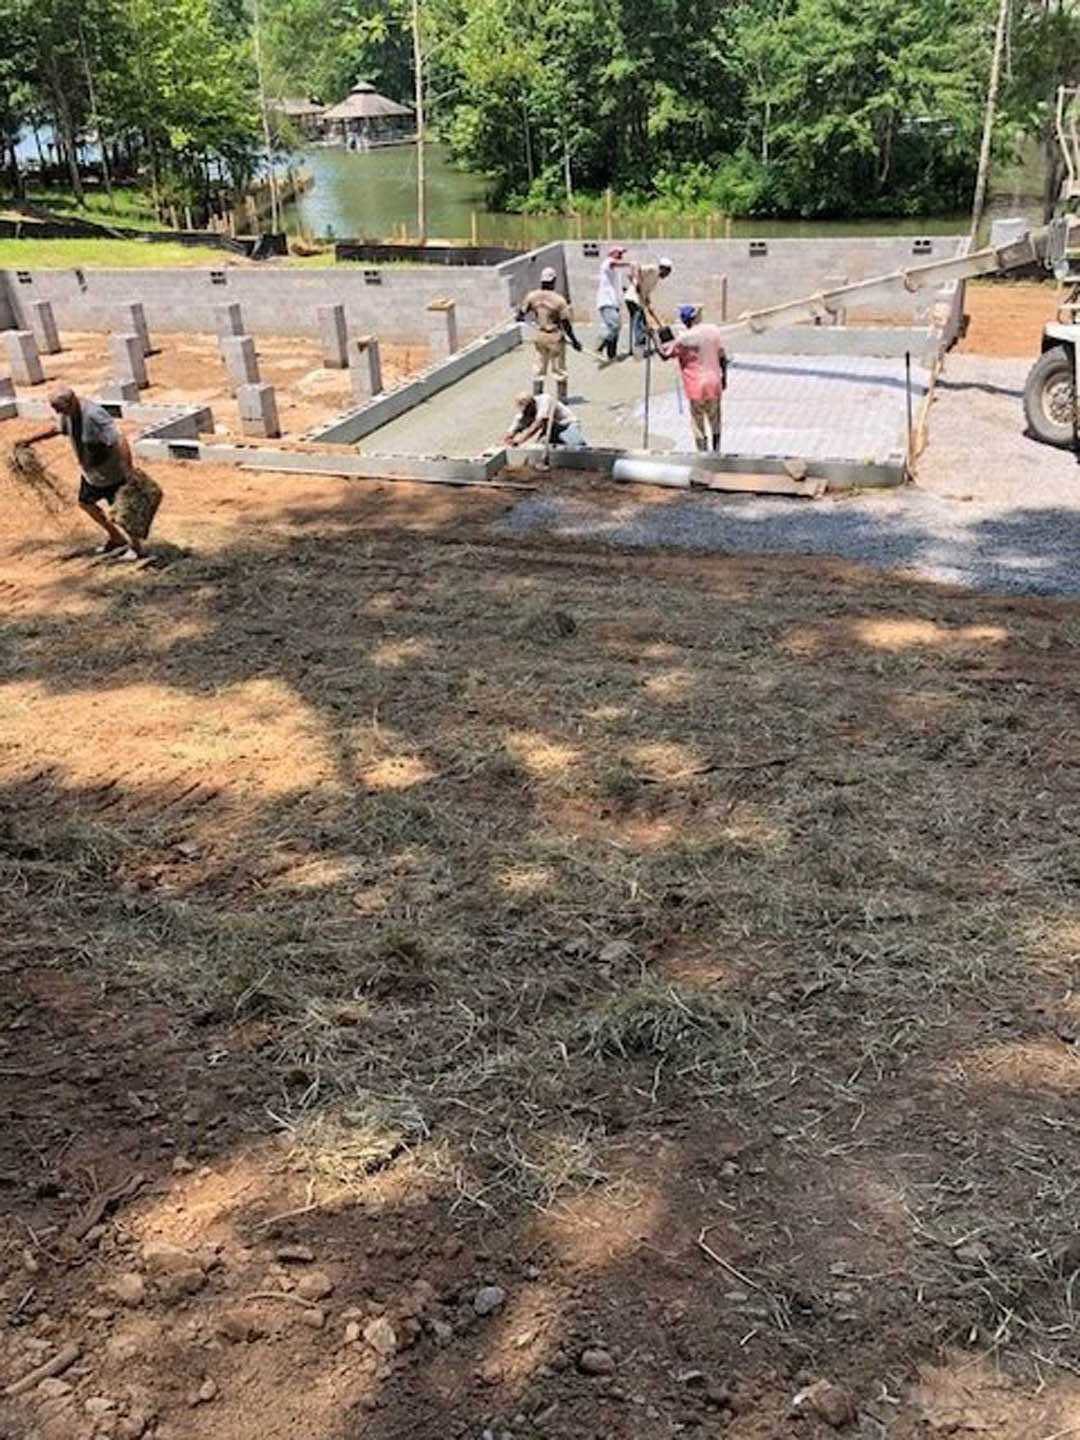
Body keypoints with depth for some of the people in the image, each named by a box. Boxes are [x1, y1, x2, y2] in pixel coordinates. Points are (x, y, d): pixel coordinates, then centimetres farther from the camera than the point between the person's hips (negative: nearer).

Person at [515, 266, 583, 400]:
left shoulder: (532, 296, -7)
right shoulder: (559, 300, -18)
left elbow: (521, 313, 5)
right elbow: (566, 323, -15)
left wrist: (521, 318, 30)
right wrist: (574, 340, -4)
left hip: (539, 335, 4)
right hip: (555, 337, -4)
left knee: (539, 367, 14)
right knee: (559, 367, 10)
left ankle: (536, 397, 16)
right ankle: (562, 397, 17)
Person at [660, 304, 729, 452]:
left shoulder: (684, 339, -13)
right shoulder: (715, 330, -3)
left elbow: (664, 355, -4)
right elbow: (723, 357, 1)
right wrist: (724, 376, 15)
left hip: (696, 386, -3)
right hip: (714, 383, 3)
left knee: (698, 424, 8)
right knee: (715, 421, 19)